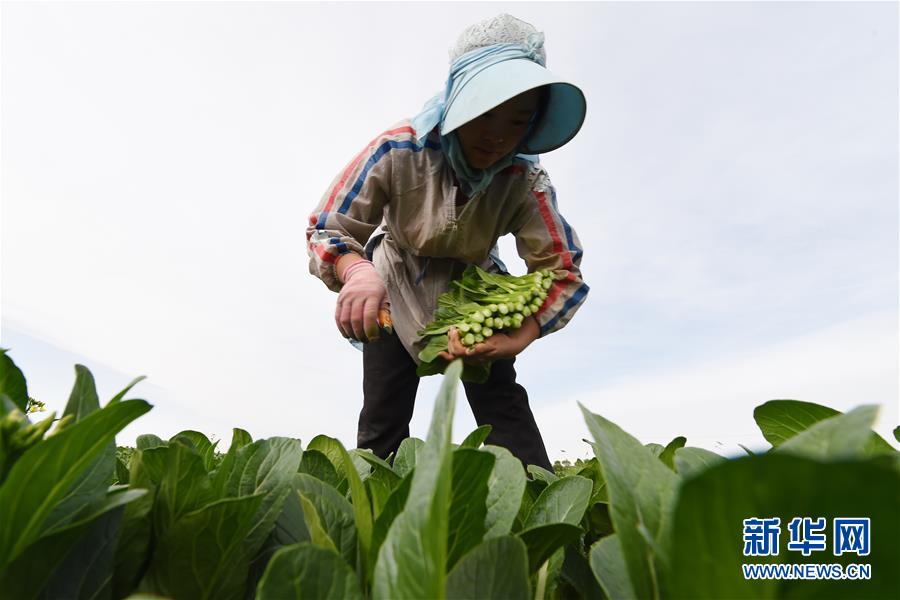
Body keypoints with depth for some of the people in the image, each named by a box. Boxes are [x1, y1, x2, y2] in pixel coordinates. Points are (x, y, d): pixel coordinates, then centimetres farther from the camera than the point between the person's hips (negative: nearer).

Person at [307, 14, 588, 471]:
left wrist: (516, 337, -43)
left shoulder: (524, 180, -25)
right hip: (397, 291, 0)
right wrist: (357, 271, -49)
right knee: (382, 419, -4)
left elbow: (562, 270, -23)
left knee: (504, 408, -14)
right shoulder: (397, 151, -28)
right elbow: (327, 230, -24)